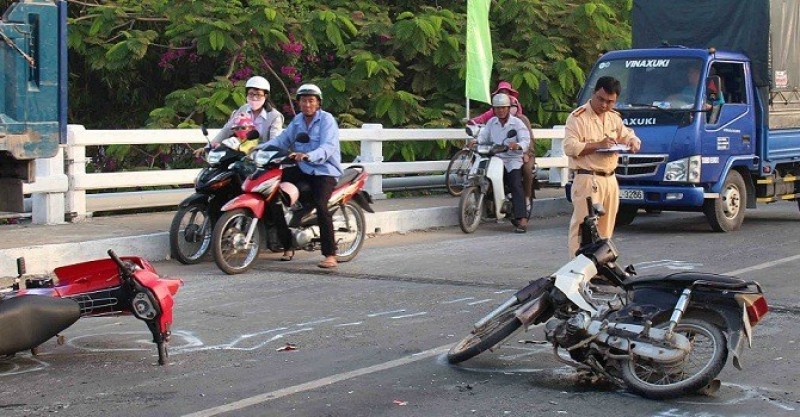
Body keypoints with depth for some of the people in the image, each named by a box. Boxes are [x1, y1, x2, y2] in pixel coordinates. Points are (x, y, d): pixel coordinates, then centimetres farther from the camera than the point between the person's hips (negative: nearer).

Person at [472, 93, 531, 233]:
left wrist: (517, 145, -32)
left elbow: (525, 141, -9)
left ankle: (522, 219, -33)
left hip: (512, 159, -4)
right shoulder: (491, 122, 16)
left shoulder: (517, 123, 3)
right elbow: (483, 136, 6)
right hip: (495, 159, 4)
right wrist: (476, 141, -18)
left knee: (516, 185, -23)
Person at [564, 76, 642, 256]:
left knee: (605, 228, 11)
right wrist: (598, 145, -20)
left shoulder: (614, 118, 17)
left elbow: (627, 135, 30)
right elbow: (569, 147, -15)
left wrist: (633, 142, 5)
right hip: (587, 180, -8)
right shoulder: (578, 117, -6)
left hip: (610, 180, 8)